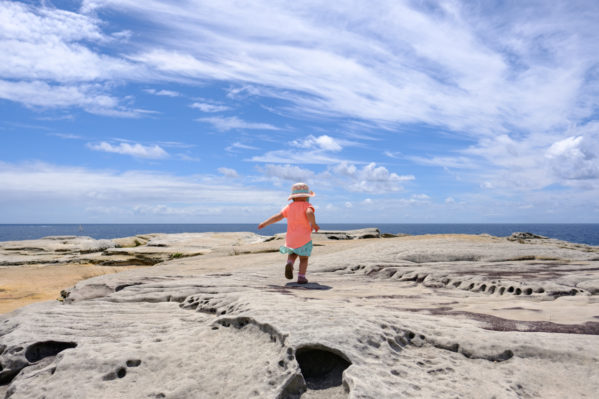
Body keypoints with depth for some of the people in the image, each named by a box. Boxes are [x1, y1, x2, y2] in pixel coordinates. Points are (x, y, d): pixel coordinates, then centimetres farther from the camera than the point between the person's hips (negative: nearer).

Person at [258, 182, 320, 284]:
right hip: (304, 238, -3)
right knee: (304, 259, 12)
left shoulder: (289, 207, 10)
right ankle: (301, 277, 1)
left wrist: (265, 223, 18)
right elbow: (309, 213, -25)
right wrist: (314, 224, -13)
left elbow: (277, 217, 9)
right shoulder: (307, 206, -2)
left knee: (292, 255, 23)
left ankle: (289, 264, -7)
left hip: (290, 238, 3)